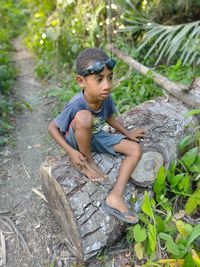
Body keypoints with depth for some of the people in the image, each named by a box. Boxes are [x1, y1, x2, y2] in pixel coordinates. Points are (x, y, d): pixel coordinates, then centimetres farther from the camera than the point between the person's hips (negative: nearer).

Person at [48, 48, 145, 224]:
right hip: (78, 140, -5)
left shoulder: (106, 97, -16)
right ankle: (88, 162, -14)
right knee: (84, 116, -39)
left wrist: (127, 133, 5)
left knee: (136, 150, -9)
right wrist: (71, 152, -27)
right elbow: (52, 128, -19)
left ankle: (115, 197, -15)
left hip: (96, 137, 6)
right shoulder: (75, 106, -31)